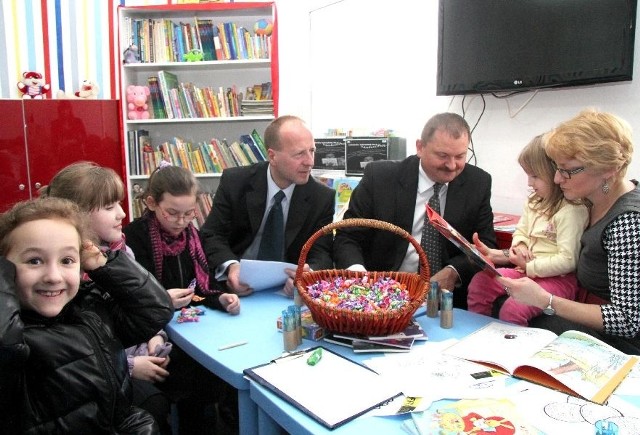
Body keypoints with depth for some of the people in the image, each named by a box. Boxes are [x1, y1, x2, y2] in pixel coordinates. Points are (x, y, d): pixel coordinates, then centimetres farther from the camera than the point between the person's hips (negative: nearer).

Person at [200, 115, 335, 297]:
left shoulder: (323, 198, -5)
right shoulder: (234, 182, -7)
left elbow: (322, 254, -5)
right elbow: (212, 235, -5)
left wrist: (309, 273, -29)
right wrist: (230, 266, -26)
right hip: (238, 284, -1)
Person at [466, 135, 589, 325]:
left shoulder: (571, 210, -17)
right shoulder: (534, 201, 9)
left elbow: (567, 261, -20)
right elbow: (520, 231, 21)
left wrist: (529, 266, -17)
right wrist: (520, 245, -2)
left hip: (557, 278, -8)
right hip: (527, 269, 8)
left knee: (512, 309, -29)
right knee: (479, 281, -8)